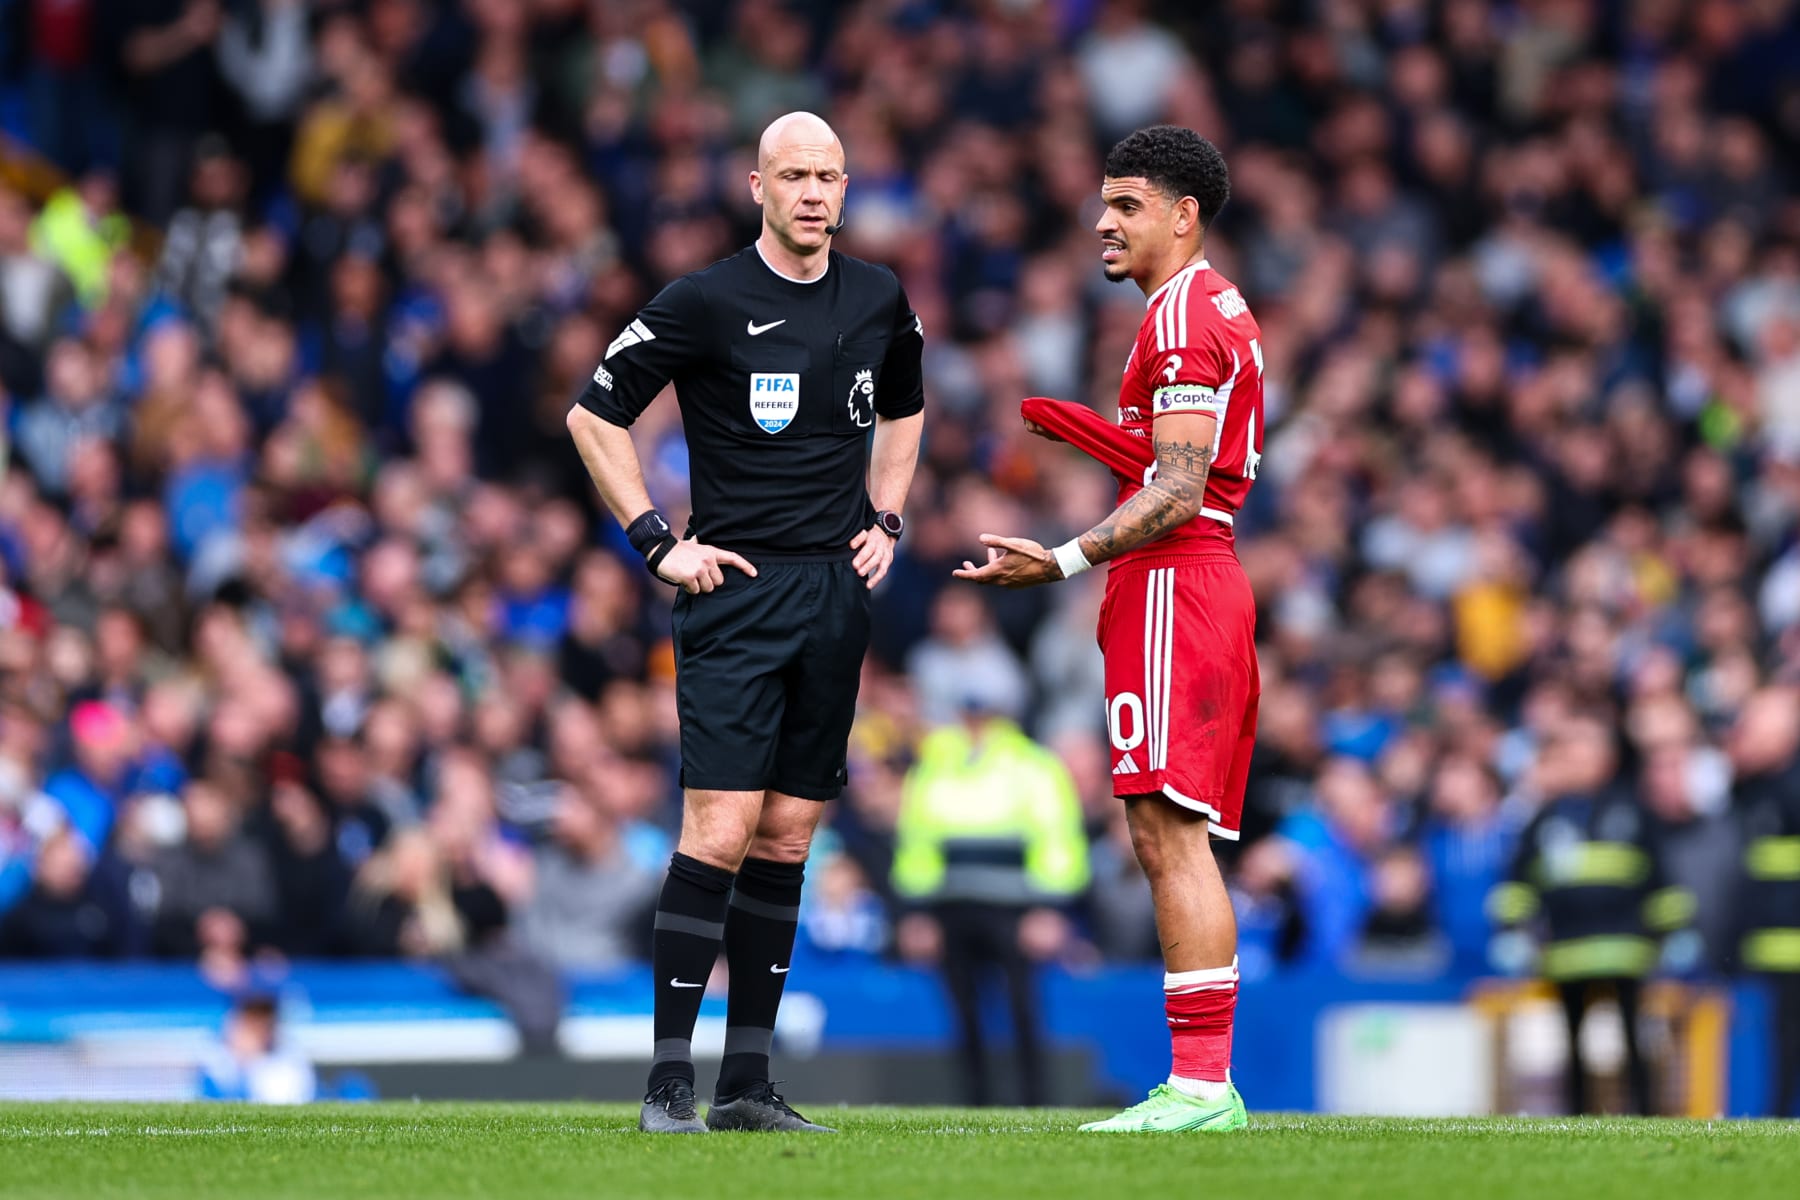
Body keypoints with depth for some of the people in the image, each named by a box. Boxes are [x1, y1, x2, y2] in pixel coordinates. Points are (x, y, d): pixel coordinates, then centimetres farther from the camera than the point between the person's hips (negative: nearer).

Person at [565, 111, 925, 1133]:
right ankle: (671, 1078, -11)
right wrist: (660, 542, -6)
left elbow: (903, 412, 29)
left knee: (788, 836, 5)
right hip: (739, 590, -5)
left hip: (838, 591, 5)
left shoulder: (880, 300, 10)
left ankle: (747, 1081, 8)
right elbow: (595, 417, -1)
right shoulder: (708, 303, -6)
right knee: (721, 829, -14)